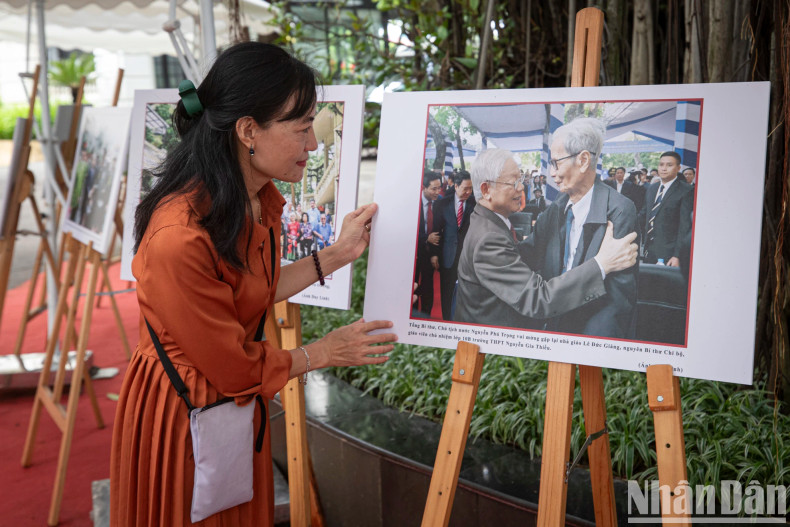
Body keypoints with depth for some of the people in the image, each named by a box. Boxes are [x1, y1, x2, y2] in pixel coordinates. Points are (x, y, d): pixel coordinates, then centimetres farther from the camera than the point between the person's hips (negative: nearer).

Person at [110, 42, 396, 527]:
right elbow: (237, 369, -23)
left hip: (239, 403, 8)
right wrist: (329, 352, -8)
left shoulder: (259, 199, -7)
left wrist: (337, 255, 5)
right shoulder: (178, 237, -34)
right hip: (181, 414, -8)